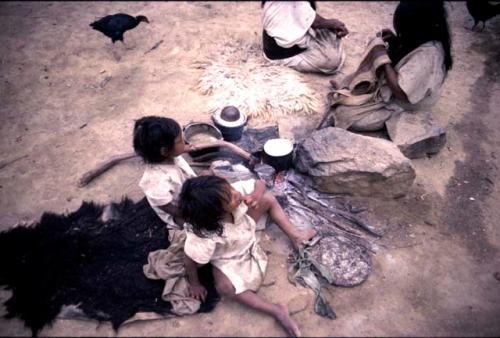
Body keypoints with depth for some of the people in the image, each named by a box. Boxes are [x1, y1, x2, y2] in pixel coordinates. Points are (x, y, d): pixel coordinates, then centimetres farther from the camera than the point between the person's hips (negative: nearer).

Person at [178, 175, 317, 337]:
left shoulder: (235, 190, -34)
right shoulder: (206, 235, -45)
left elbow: (259, 183, -17)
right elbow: (190, 260, -28)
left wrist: (255, 195, -39)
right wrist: (194, 284, -11)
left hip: (246, 237, 5)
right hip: (227, 259, -5)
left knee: (268, 198, -5)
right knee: (224, 286, -33)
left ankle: (295, 235, 11)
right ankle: (277, 311, -16)